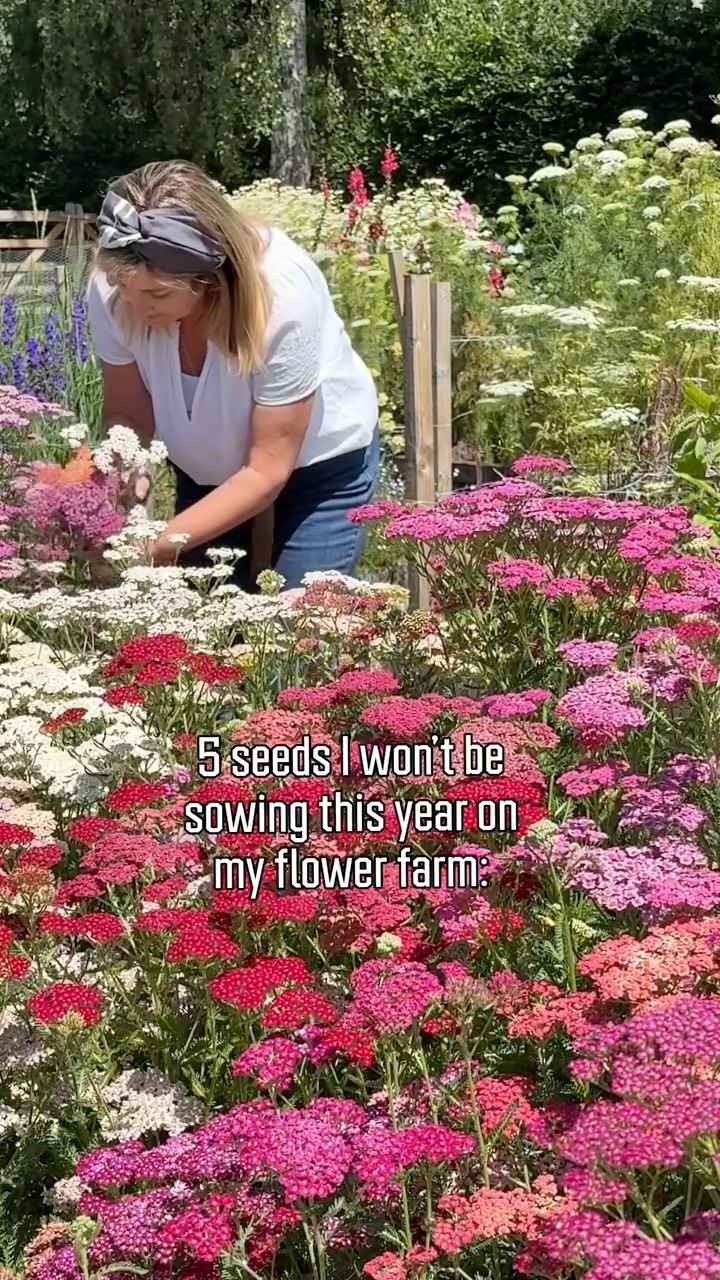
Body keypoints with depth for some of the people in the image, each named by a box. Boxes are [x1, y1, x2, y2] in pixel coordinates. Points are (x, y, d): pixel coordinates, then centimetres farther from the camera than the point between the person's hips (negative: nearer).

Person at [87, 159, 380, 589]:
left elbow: (266, 470, -27)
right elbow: (128, 416, -12)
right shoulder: (112, 289, -27)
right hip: (206, 470, 3)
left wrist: (162, 543, -36)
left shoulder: (283, 294, -35)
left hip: (321, 465, -3)